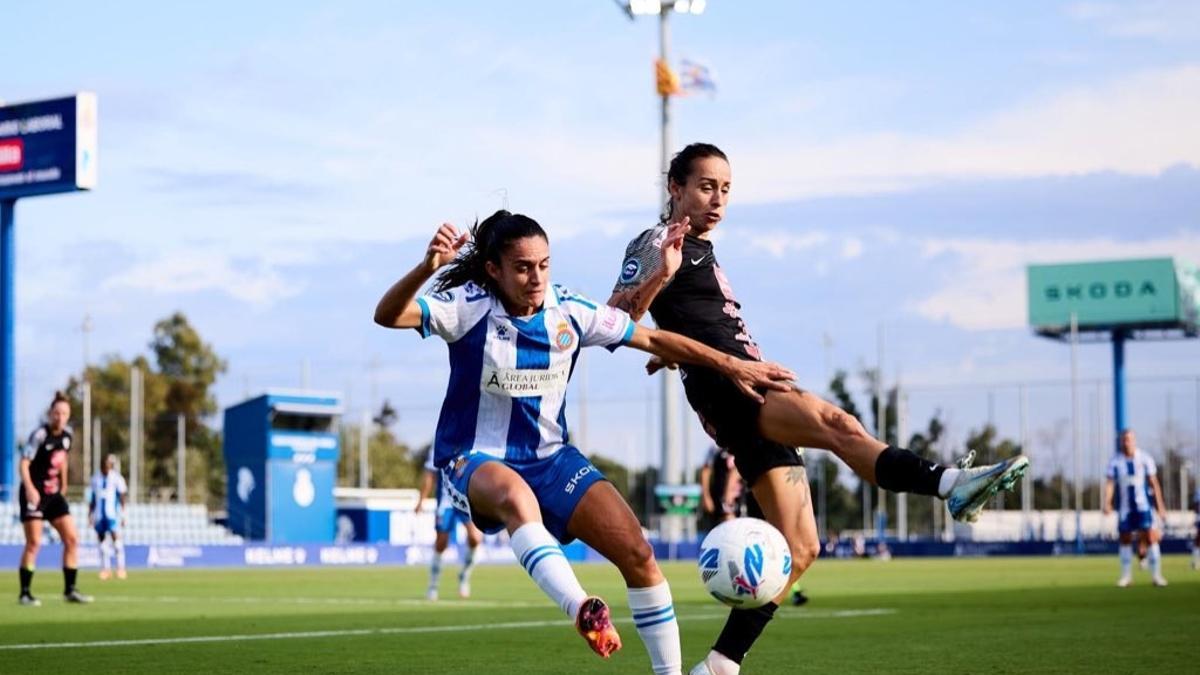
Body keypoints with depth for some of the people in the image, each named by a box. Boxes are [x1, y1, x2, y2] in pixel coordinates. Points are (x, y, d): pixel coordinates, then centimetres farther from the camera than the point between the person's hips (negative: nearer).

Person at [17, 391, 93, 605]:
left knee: (72, 539, 0)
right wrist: (29, 488, -33)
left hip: (54, 494, 7)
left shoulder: (67, 434, 5)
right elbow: (23, 463, -21)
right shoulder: (40, 435, -16)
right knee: (33, 543, -8)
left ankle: (70, 590, 8)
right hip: (34, 494, -7)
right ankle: (24, 593, 1)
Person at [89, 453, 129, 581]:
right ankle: (106, 568, 11)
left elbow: (122, 497, -2)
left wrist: (122, 513, -6)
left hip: (112, 513, -4)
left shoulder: (116, 478, -1)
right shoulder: (96, 478, 12)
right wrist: (90, 513, 18)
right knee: (102, 539, 5)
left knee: (115, 536, -13)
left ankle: (121, 567, -12)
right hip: (99, 514, 4)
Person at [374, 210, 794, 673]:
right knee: (514, 495, -43)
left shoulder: (569, 312, -5)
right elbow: (388, 316, -30)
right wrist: (427, 267, -49)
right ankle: (583, 612, -55)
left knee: (638, 553, -10)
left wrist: (733, 366, 2)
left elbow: (654, 339, 4)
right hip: (474, 461, -4)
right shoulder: (469, 307, -15)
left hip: (550, 457, 4)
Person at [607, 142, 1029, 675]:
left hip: (754, 394, 9)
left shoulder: (703, 251, 27)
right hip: (725, 389, -9)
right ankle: (951, 484, -56)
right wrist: (660, 274, -23)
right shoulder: (658, 244, 2)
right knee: (836, 423, -34)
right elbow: (614, 323, -11)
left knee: (799, 549, 1)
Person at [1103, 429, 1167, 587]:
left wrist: (1160, 507, 0)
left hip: (1143, 505, -2)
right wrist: (1107, 503, -20)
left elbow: (1154, 483, 1)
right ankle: (1126, 575, 18)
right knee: (1125, 539, 7)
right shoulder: (1115, 461, -1)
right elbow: (1110, 483, -5)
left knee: (1150, 537, -9)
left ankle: (1156, 575, -4)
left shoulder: (1145, 459, -3)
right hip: (1124, 507, 2)